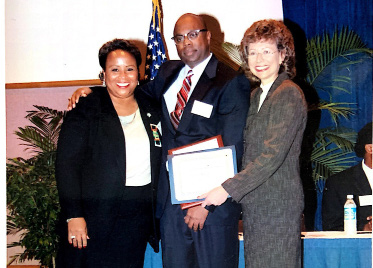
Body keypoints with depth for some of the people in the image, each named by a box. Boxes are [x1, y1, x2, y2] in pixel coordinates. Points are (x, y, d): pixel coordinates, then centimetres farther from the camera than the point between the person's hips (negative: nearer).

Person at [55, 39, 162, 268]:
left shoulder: (152, 111, 11)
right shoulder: (85, 111, -2)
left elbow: (161, 161, 15)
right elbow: (67, 165, -7)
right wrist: (73, 215, -14)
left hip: (138, 217, 4)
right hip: (95, 213, -3)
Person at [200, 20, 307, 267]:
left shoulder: (289, 94, -12)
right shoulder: (257, 95, 15)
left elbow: (273, 155, -19)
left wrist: (228, 189, -19)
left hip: (278, 204, -8)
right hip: (254, 204, 8)